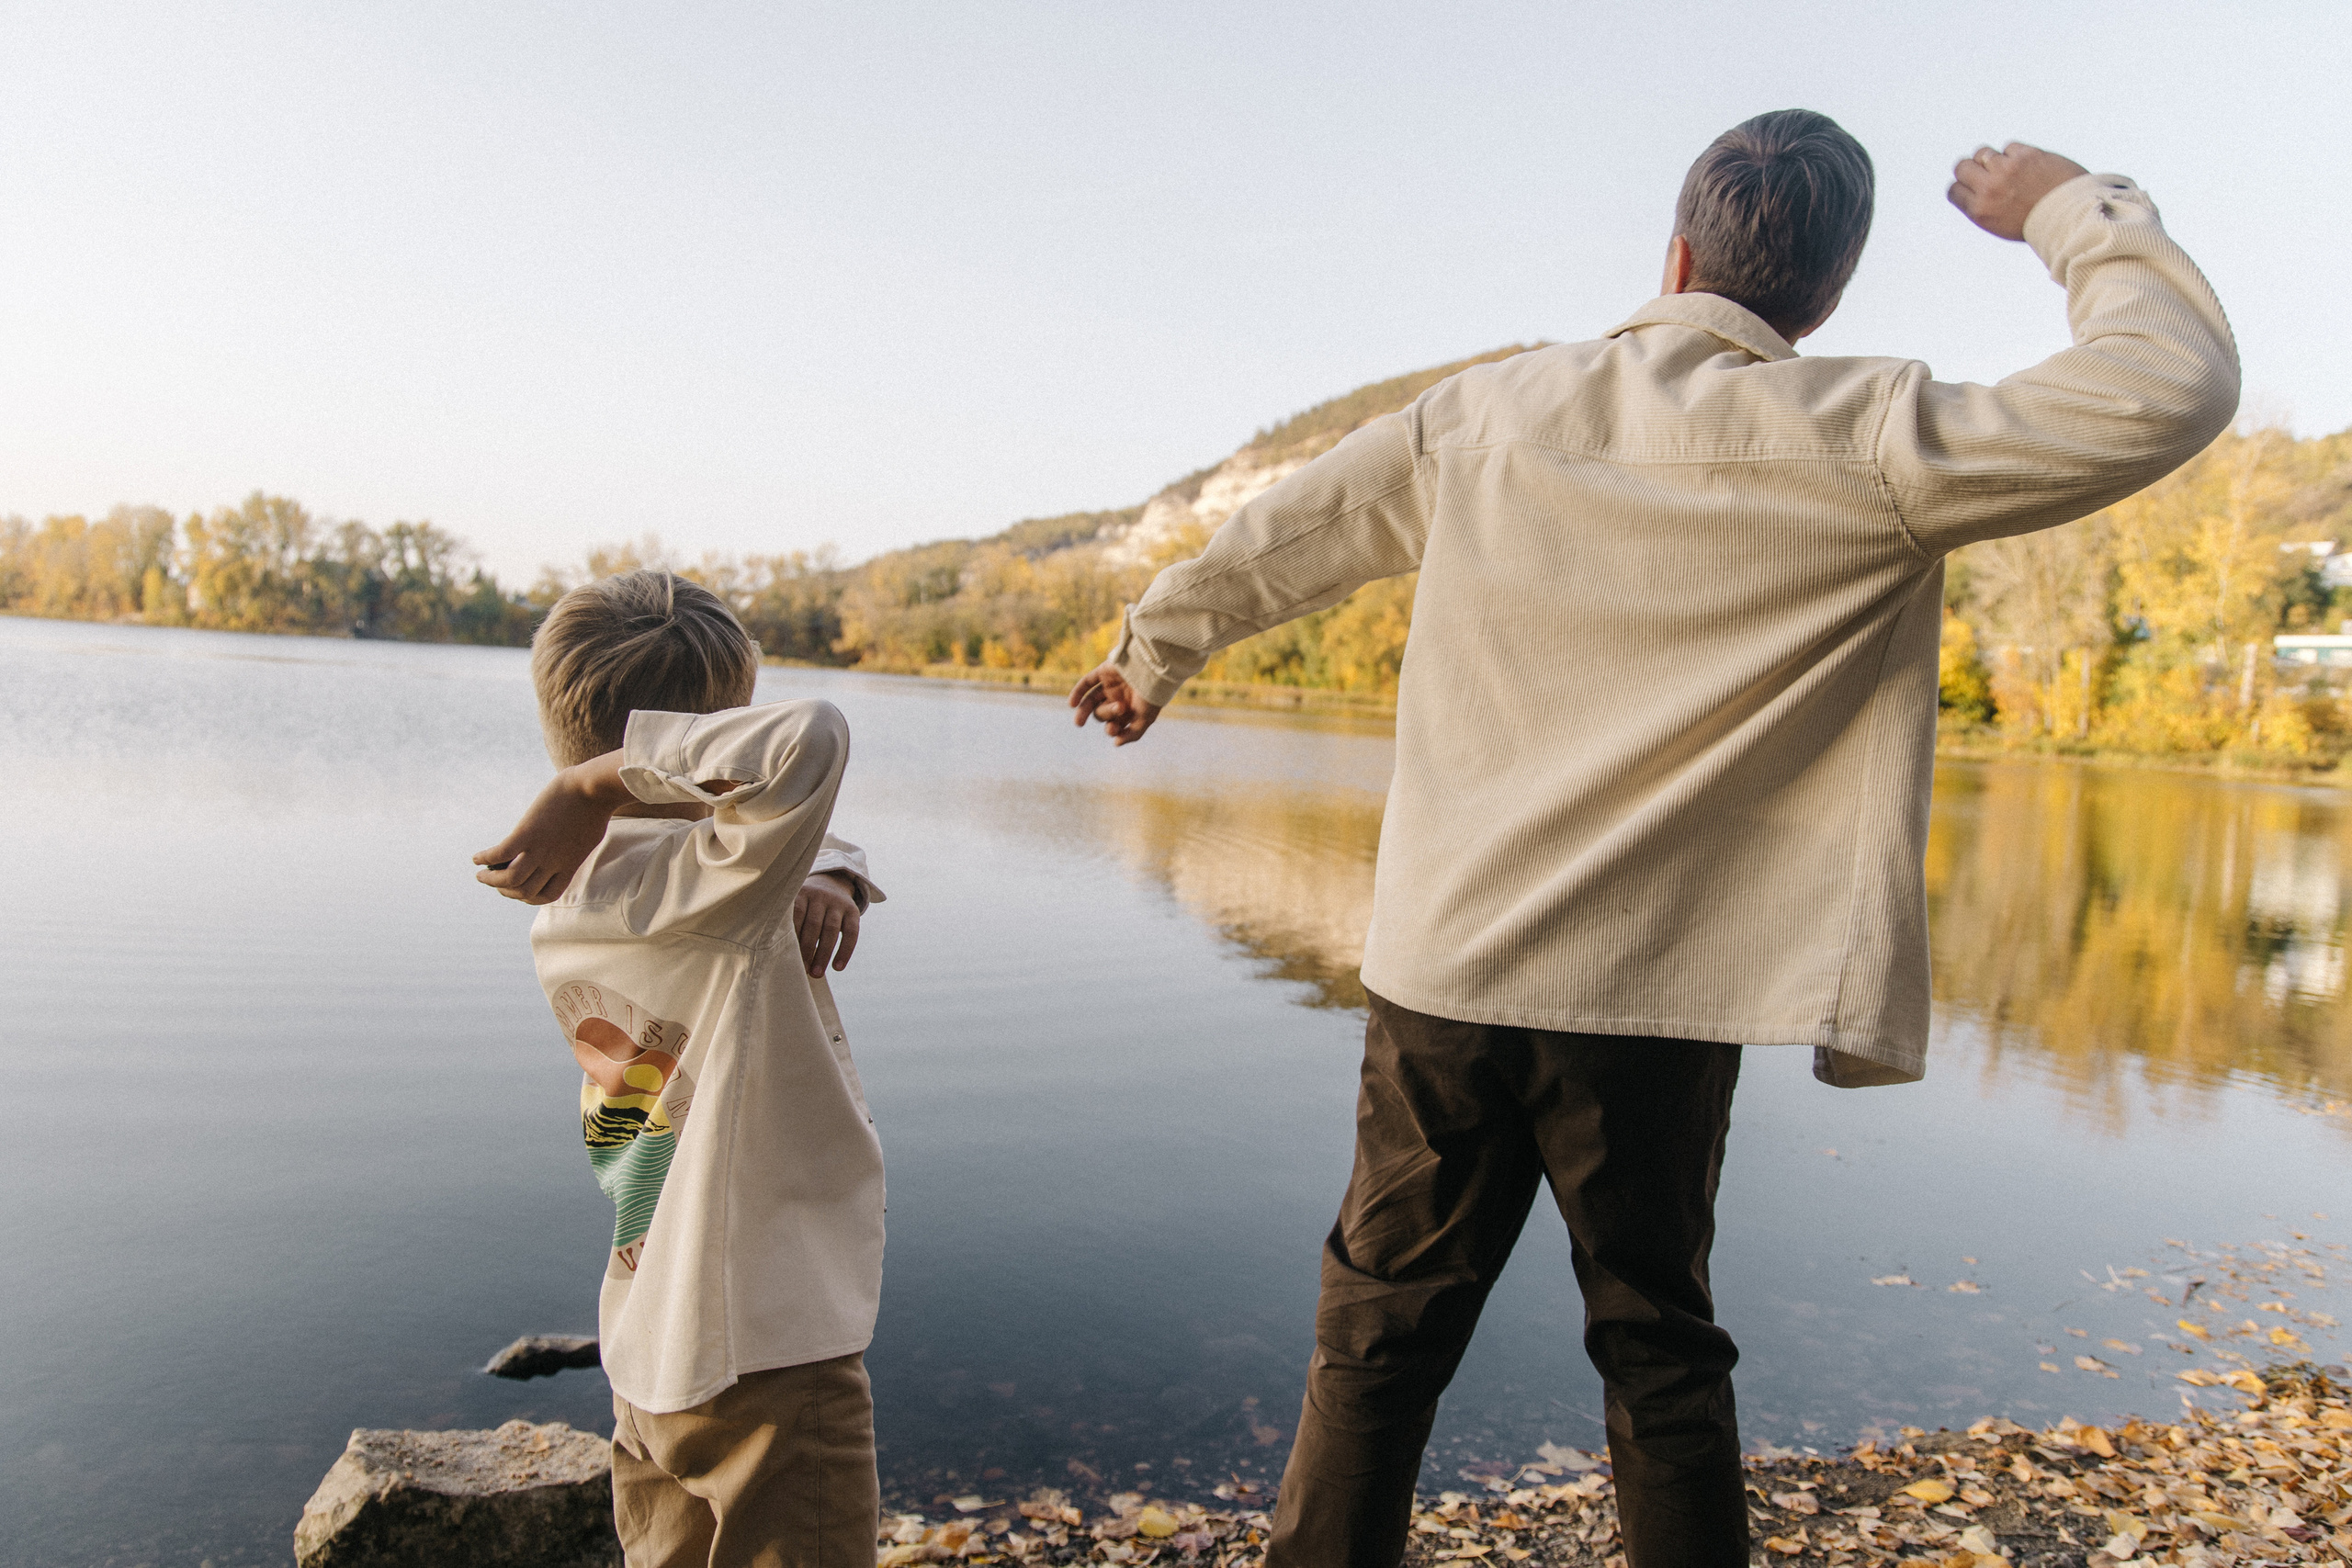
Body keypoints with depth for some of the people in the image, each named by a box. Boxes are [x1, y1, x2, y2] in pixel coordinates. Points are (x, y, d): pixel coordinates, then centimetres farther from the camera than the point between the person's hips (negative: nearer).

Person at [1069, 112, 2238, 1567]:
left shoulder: (1484, 412, 2)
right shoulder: (1857, 444, -9)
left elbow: (1274, 545, 13)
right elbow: (2170, 388, -7)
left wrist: (1154, 654, 31)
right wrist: (2072, 209, 9)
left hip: (1443, 972, 2)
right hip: (1656, 1004, -1)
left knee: (1381, 1336, 14)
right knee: (1661, 1352, 18)